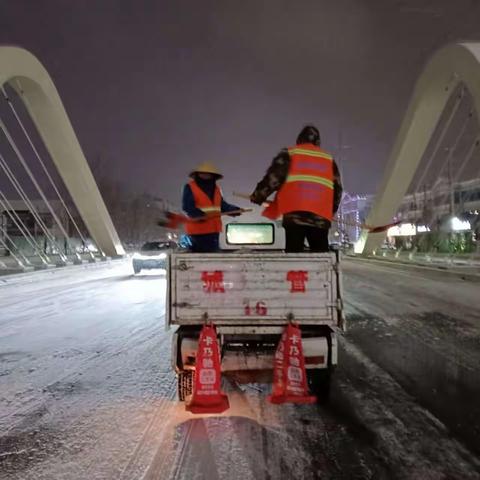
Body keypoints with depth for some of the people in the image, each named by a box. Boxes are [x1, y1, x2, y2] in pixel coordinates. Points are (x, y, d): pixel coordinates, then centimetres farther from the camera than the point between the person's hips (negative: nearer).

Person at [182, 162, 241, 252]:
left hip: (214, 229, 7)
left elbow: (222, 205, 18)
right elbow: (187, 207, -18)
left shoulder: (216, 188, 16)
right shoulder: (190, 187, -7)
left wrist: (235, 209, 2)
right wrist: (202, 215, -33)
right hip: (197, 230, -7)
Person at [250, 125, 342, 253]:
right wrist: (331, 211, 34)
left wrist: (257, 196, 14)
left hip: (294, 214, -3)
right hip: (321, 217, 3)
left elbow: (273, 177, 0)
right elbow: (337, 188, 20)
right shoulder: (329, 159, 20)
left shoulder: (289, 153, 10)